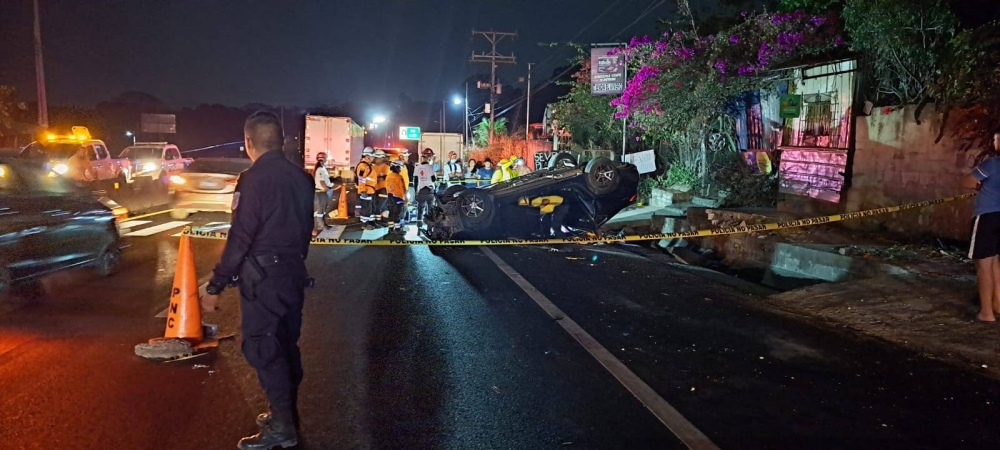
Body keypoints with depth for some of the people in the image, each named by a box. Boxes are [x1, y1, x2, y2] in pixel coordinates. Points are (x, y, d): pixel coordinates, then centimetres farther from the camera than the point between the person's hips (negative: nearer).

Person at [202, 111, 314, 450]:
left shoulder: (254, 179, -16)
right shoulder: (300, 177, 8)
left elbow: (240, 237, -18)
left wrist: (217, 283, -13)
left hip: (262, 277, -8)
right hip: (293, 272, 8)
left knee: (260, 347, -1)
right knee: (285, 345, 16)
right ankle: (286, 413, 26)